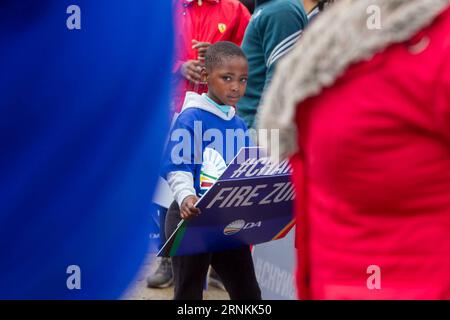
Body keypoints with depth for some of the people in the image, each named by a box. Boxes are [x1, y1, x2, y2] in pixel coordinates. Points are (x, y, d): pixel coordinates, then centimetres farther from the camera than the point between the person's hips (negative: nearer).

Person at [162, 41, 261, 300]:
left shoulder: (239, 125, 8)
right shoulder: (191, 118, -12)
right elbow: (177, 169, -16)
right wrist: (186, 197, -33)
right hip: (192, 218, -6)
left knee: (248, 292, 11)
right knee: (189, 293, 7)